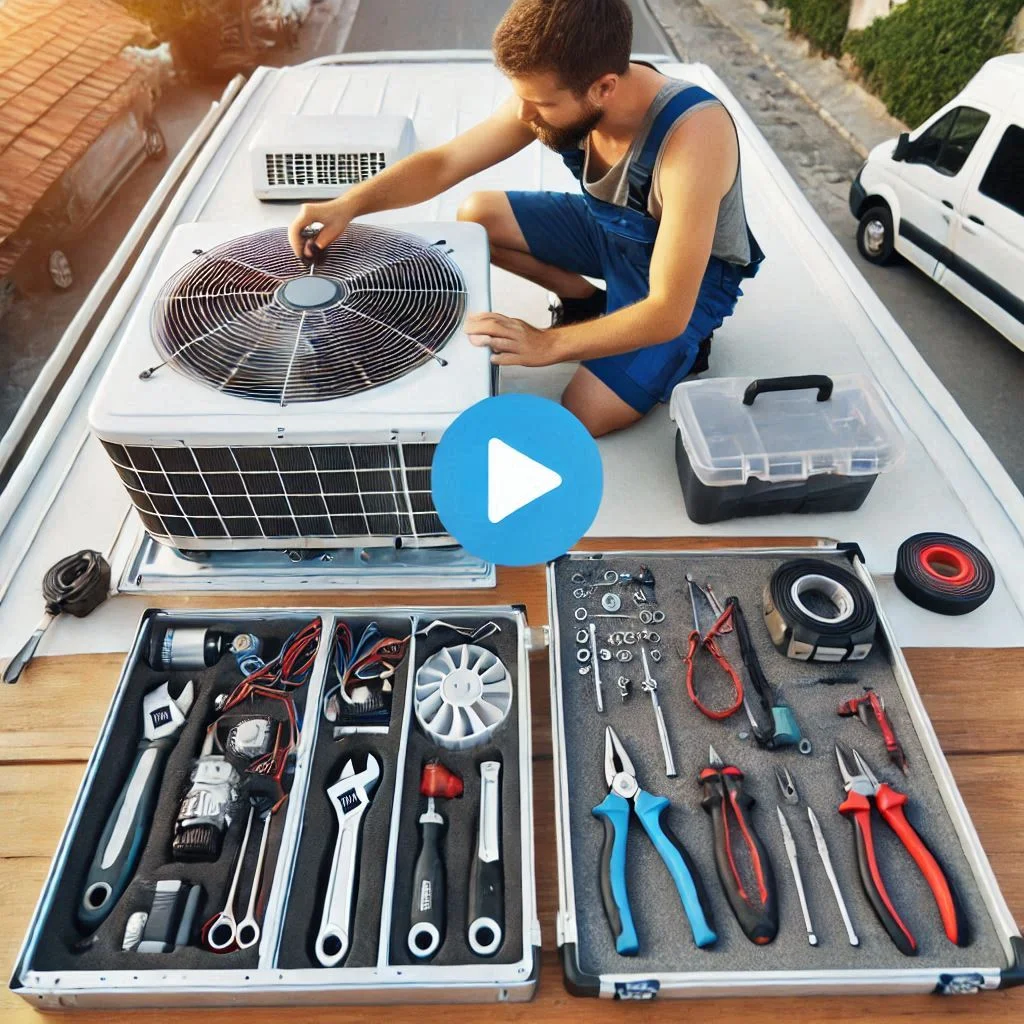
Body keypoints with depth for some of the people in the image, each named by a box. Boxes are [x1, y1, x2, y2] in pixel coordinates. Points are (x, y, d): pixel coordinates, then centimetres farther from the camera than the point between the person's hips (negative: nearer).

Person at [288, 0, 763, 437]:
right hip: (610, 226, 6)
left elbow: (667, 311, -39)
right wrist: (349, 204, -26)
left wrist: (547, 344, -42)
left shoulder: (693, 134, -39)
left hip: (691, 273, -5)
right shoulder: (550, 93, -20)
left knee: (578, 422, -19)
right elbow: (443, 162, -12)